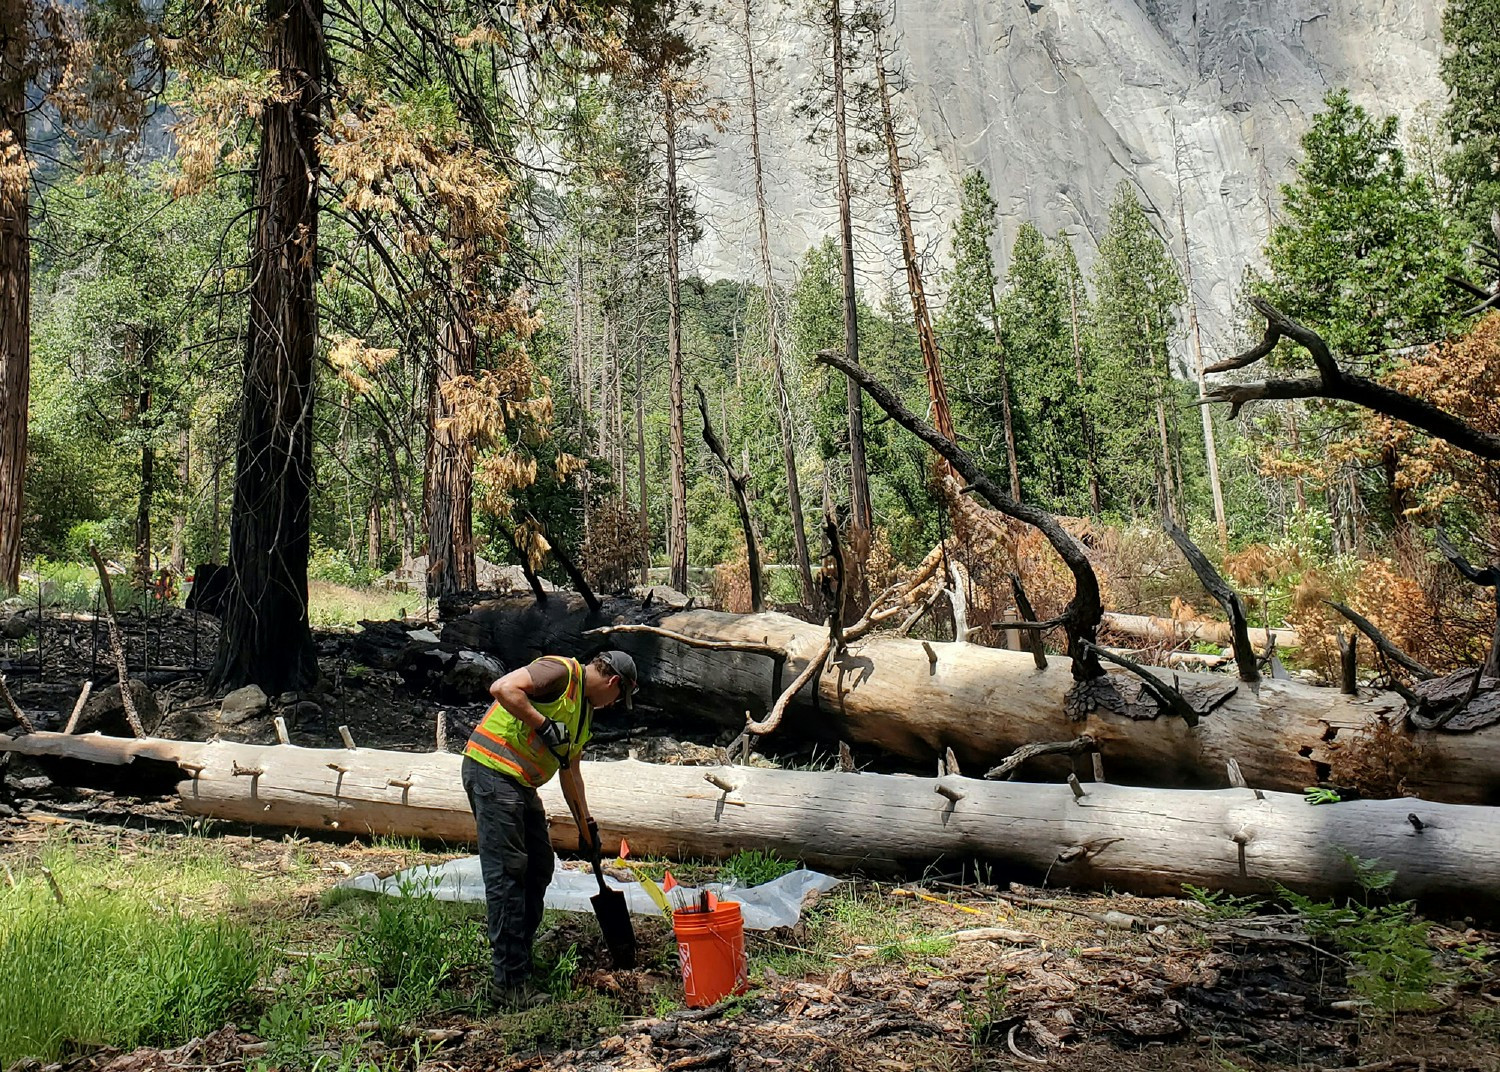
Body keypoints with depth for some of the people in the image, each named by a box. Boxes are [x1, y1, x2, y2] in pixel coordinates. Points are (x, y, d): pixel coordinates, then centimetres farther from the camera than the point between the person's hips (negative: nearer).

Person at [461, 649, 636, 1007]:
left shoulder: (586, 710, 19)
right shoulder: (562, 671, -10)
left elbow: (571, 773, 25)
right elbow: (503, 688, -25)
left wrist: (586, 828, 24)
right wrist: (544, 725, -23)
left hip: (522, 785, 10)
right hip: (492, 771, -10)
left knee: (539, 868, 13)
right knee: (507, 873, -11)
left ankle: (520, 958, 25)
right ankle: (509, 984, -9)